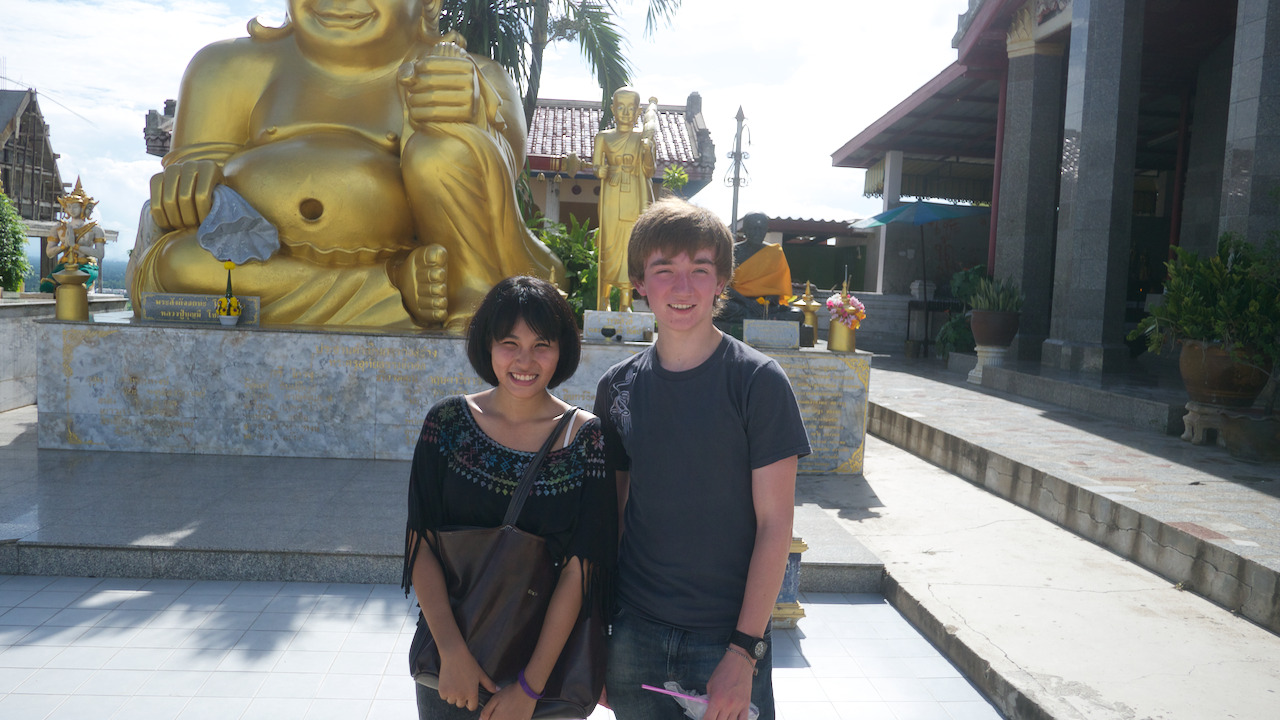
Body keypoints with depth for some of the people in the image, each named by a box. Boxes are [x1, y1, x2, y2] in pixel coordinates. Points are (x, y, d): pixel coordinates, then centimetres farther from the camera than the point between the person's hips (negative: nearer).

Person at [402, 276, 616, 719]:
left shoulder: (586, 438, -11)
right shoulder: (448, 422, -6)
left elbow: (579, 571, -12)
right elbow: (421, 546, -7)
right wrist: (452, 651, -17)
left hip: (548, 655, -1)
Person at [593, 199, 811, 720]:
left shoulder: (758, 381, -10)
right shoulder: (617, 387, 1)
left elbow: (774, 523, -10)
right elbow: (612, 513, 8)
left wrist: (745, 649, -13)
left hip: (727, 637, -3)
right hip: (634, 634, 3)